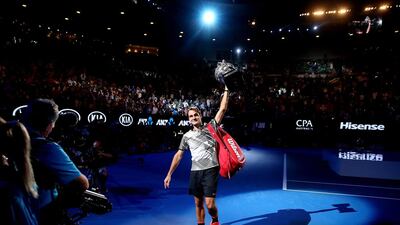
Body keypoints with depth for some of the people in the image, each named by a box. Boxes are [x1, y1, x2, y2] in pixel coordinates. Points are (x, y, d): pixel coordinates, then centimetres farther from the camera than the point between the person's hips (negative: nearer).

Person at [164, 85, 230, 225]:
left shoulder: (210, 127, 4)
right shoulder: (187, 136, 10)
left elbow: (222, 109, -1)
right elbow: (178, 155, 12)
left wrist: (226, 90, 0)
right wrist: (169, 174, 8)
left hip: (210, 170, -3)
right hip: (195, 172, 3)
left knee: (210, 204, -6)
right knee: (198, 203, 12)